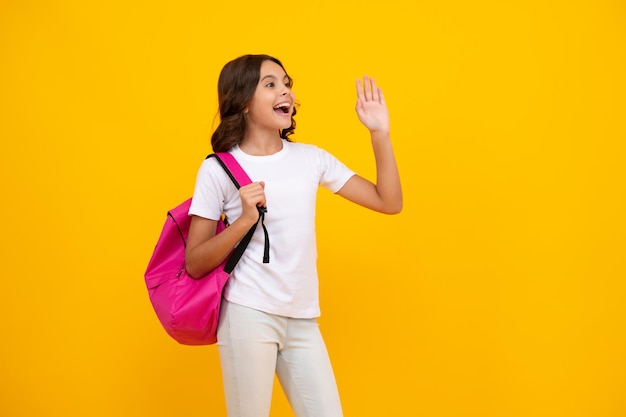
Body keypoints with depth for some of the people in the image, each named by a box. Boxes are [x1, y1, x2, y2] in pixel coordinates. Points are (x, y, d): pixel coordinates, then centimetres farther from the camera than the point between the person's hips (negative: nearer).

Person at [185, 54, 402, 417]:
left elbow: (389, 202, 7)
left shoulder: (311, 158, 8)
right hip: (248, 315, -4)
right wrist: (244, 220, -18)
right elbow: (195, 264, -5)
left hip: (303, 320, 4)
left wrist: (380, 133, -1)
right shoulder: (219, 169, -3)